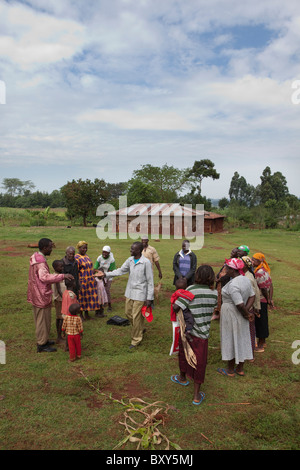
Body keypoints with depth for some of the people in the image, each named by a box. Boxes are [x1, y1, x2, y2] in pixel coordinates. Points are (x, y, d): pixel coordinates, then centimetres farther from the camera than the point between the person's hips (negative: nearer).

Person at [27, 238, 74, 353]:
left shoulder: (36, 257, 8)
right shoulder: (40, 262, -24)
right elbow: (44, 277, -40)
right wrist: (63, 276, -43)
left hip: (36, 295, 10)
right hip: (42, 296, -10)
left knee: (40, 319, 20)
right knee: (43, 320, 2)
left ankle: (43, 340, 34)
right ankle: (42, 345, 13)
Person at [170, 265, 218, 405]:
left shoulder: (191, 290, -17)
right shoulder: (214, 293, -7)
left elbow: (176, 307, -23)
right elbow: (212, 310, 5)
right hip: (203, 332, 1)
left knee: (183, 353, 24)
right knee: (200, 362, 11)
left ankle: (182, 378, 48)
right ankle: (196, 396, 18)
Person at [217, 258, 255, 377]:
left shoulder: (232, 285, -28)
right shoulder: (246, 279, 0)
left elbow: (240, 305, -28)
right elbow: (252, 296, 3)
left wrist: (247, 314, -11)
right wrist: (247, 311, -6)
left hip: (231, 315, -8)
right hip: (240, 315, 8)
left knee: (231, 340, 7)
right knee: (241, 339, 18)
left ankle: (230, 370, 25)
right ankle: (240, 369, 33)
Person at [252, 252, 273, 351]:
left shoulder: (259, 273, -23)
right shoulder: (265, 270, 6)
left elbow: (263, 289, -21)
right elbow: (271, 286, 9)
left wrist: (268, 300, -8)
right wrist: (270, 299, 9)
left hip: (260, 301, -9)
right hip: (263, 300, 9)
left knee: (260, 321, 3)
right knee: (261, 321, 19)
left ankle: (261, 344, 17)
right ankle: (262, 342, 33)